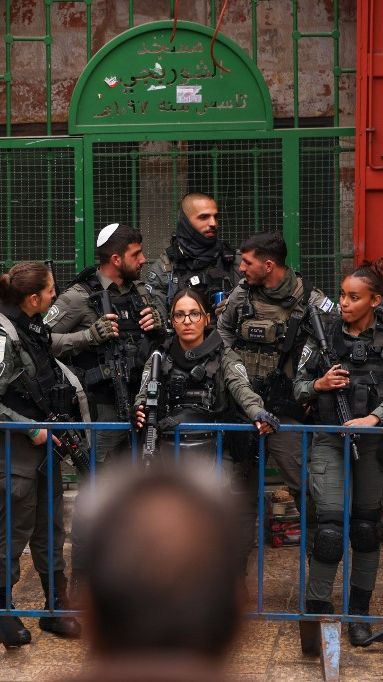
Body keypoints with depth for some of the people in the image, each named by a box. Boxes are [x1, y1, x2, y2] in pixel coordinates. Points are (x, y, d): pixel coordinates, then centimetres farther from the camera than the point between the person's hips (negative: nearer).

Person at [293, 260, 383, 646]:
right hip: (330, 440, -1)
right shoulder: (324, 333, 0)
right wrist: (319, 384, -13)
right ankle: (317, 610, 2)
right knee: (331, 528, -9)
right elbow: (298, 386, 7)